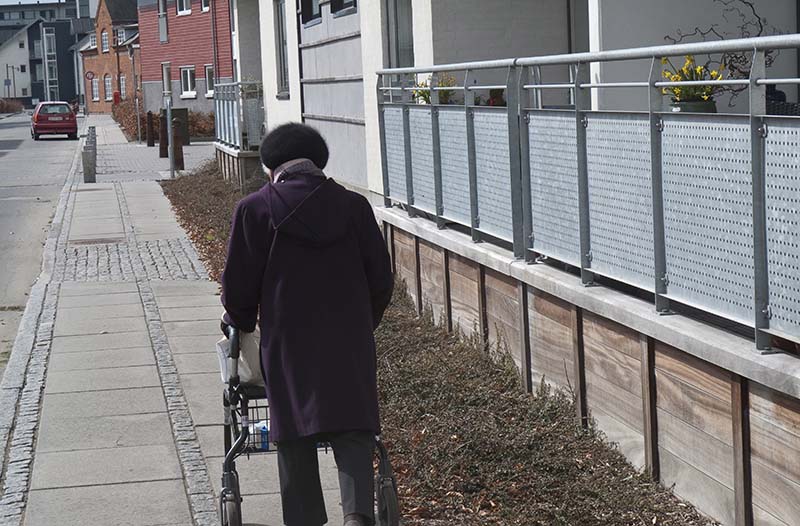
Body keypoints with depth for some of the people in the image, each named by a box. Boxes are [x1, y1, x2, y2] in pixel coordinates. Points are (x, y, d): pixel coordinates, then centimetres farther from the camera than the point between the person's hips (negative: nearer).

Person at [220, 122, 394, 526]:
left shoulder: (255, 210, -3)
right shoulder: (354, 206, 4)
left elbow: (238, 286, 0)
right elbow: (381, 280, 8)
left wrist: (241, 325, 19)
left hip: (288, 344, -1)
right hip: (350, 342, 1)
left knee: (296, 440, 9)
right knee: (353, 432, 3)